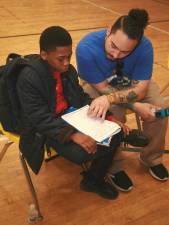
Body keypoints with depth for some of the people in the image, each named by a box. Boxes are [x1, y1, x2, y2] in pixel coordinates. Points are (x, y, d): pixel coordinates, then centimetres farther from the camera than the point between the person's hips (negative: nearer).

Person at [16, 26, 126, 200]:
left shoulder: (68, 70, -1)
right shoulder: (29, 78, -22)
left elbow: (82, 98, 7)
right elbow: (40, 119, -25)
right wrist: (73, 134, -37)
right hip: (45, 128, -6)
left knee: (114, 133, -6)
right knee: (81, 152, -31)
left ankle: (93, 179, 15)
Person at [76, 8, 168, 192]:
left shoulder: (144, 46, -30)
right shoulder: (86, 48, -36)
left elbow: (139, 89, -29)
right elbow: (103, 87, -26)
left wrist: (109, 98, -47)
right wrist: (136, 105, -32)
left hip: (132, 83, 3)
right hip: (98, 85, -2)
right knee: (112, 117, -30)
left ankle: (151, 158, 8)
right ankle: (114, 168, -6)